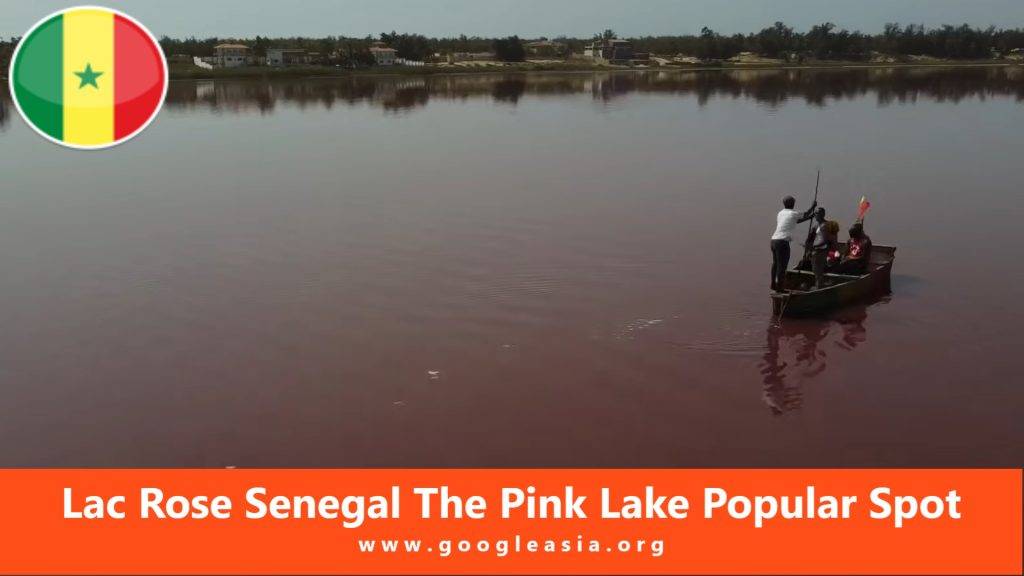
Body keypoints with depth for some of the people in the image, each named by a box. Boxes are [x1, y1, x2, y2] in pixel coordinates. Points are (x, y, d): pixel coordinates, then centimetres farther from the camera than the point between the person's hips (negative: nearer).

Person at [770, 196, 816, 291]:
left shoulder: (781, 213, 17)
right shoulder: (793, 213, -4)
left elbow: (796, 221, 28)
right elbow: (805, 214, 15)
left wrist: (810, 217, 34)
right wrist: (813, 206, 30)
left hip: (774, 240, 8)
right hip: (782, 241, -8)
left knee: (775, 263, 18)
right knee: (782, 265, -2)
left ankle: (773, 284, 26)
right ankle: (779, 287, 0)